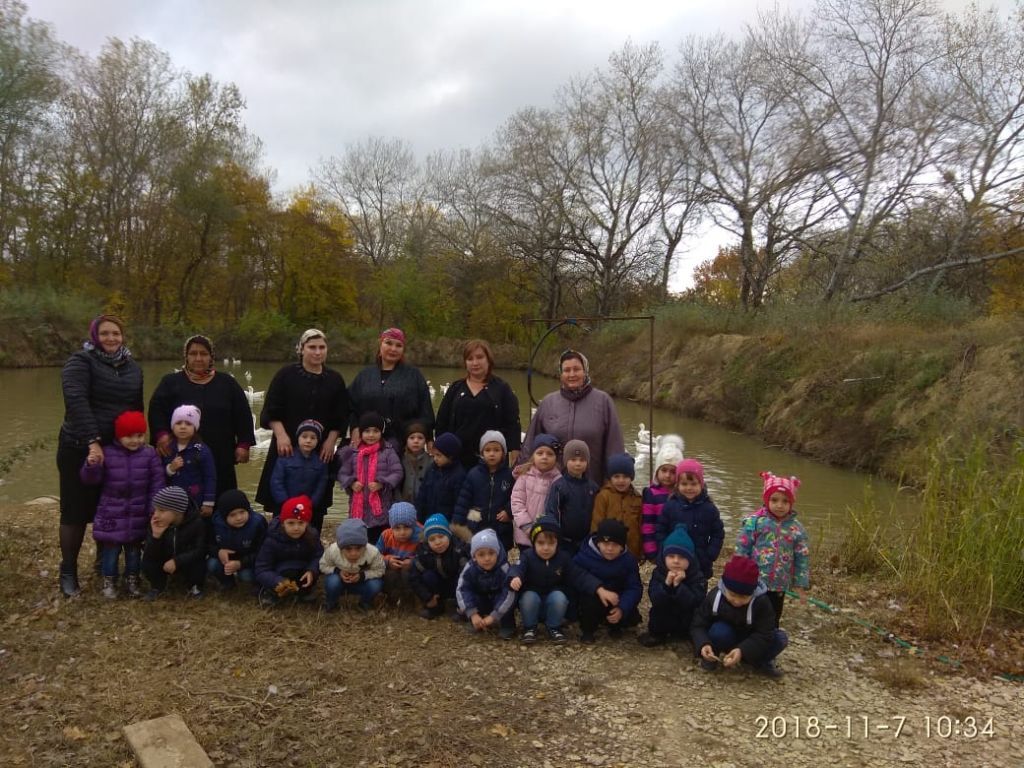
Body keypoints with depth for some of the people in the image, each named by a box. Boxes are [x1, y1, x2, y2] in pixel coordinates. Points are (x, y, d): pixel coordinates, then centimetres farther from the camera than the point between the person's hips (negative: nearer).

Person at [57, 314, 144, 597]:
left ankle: (105, 563, 28)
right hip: (80, 449, -5)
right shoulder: (81, 361, -9)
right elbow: (76, 400, -23)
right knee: (76, 510, 2)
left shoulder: (133, 367, 9)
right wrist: (93, 441, -31)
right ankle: (68, 571, 14)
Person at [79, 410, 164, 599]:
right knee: (111, 549, 7)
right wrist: (92, 465, -28)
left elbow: (157, 484, -3)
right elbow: (91, 480, -6)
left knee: (134, 550, 14)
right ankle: (109, 582, 25)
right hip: (112, 514, -1)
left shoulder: (149, 455, -5)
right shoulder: (107, 453, -9)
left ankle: (132, 580, 31)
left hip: (138, 514, 1)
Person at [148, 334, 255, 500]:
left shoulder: (227, 383, 13)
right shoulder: (171, 382, 11)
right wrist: (161, 435, -16)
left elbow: (243, 416, 11)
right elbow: (156, 410, 1)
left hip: (220, 459, 1)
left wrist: (243, 445, 3)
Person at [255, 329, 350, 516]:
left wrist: (331, 440, -4)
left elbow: (340, 417, 9)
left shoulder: (335, 380, 9)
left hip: (321, 452, 2)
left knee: (316, 507, 2)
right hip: (287, 448, -2)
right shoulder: (286, 375, 2)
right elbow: (270, 412, -2)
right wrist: (281, 434, -14)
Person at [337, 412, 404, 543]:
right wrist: (351, 483, -8)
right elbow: (342, 473, 11)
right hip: (358, 507, 3)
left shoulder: (388, 451, -1)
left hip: (381, 508, -3)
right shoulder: (353, 453, 6)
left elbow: (397, 473, -6)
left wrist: (382, 484, -18)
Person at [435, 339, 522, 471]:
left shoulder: (502, 389, 5)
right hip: (459, 459, 2)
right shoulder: (456, 389, 12)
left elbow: (513, 425, 1)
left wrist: (513, 455, -7)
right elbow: (441, 424, 12)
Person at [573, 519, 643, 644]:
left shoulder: (629, 560, -10)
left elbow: (635, 588, -16)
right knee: (590, 598, -34)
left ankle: (614, 625, 16)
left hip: (616, 601, 3)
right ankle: (587, 630, -7)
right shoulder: (585, 555, -18)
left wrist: (621, 609, -33)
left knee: (633, 618, -19)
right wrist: (598, 590, -40)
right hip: (591, 597, -3)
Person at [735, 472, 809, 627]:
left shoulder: (796, 529, -3)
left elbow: (802, 558, 3)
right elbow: (741, 549, -7)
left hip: (779, 585, 3)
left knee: (773, 620, 17)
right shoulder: (755, 521, -11)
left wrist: (800, 584, 3)